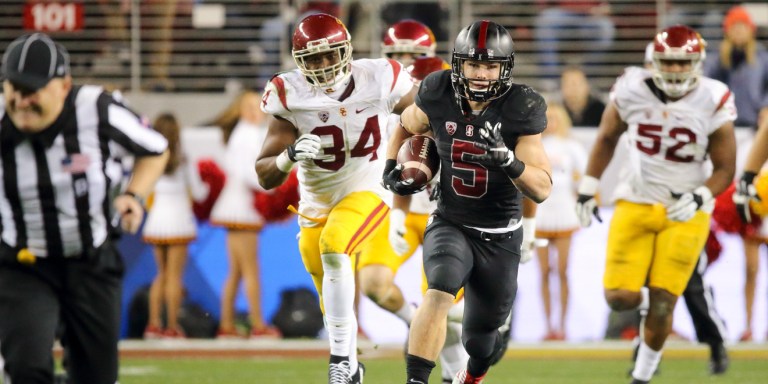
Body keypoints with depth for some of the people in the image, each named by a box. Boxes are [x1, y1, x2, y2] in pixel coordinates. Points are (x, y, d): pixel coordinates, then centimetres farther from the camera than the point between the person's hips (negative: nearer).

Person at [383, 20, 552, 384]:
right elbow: (406, 126, 15)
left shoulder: (519, 111, -16)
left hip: (499, 238, 0)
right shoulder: (439, 98, -10)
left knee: (480, 337, 13)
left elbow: (542, 189, -18)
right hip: (450, 226, 0)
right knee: (439, 293, -32)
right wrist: (391, 167, -1)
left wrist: (508, 162, -36)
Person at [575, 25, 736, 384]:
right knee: (620, 297, -7)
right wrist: (588, 188, 6)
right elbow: (606, 139, 9)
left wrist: (699, 198, -22)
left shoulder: (713, 103, -12)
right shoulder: (631, 91, -9)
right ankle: (646, 302, 29)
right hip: (636, 204, 1)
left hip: (684, 213, -1)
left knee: (661, 303, -5)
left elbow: (724, 169, -4)